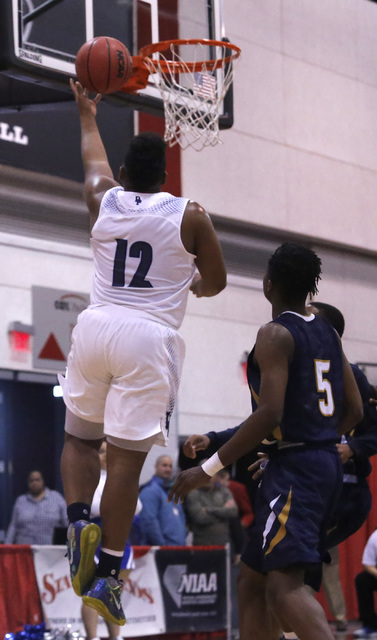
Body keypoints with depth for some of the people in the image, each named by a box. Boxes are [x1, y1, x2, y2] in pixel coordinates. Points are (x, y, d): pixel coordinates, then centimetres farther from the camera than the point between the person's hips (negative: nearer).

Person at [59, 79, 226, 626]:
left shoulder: (103, 199, 8)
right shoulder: (190, 217, 0)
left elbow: (93, 156, 31)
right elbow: (216, 282, 11)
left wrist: (87, 112, 50)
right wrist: (191, 284, 34)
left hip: (96, 328, 3)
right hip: (150, 337, -3)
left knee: (80, 438, 20)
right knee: (127, 458, -3)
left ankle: (78, 521, -5)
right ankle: (106, 576, -3)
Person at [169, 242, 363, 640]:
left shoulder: (275, 334, -11)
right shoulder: (328, 334, 15)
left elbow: (270, 415, -20)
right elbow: (354, 411, 17)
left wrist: (209, 469, -16)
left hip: (294, 468, -9)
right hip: (326, 463, 9)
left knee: (285, 584, -18)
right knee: (252, 578, 15)